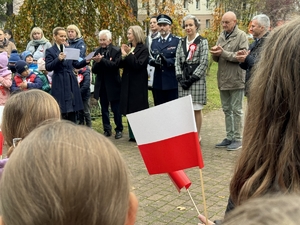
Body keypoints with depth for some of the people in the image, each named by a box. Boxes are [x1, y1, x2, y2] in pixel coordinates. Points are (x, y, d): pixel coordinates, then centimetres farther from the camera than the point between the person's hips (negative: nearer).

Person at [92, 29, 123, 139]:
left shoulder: (116, 51, -6)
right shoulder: (97, 51, 5)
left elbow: (115, 65, -20)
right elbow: (94, 70, 0)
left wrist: (102, 60, -26)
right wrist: (97, 62, -20)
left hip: (113, 84, -4)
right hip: (101, 85, 4)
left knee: (116, 109, 3)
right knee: (104, 109, 11)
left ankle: (119, 129, 14)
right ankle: (107, 129, 21)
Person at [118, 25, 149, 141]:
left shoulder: (143, 49, -7)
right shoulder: (127, 47, 11)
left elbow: (138, 65, -17)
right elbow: (119, 64, 6)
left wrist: (129, 54, -17)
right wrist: (123, 55, -12)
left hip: (138, 84, -6)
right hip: (127, 83, 6)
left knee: (138, 109, -1)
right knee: (129, 110, 9)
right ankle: (132, 135, 17)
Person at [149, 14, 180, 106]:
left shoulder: (177, 41, 1)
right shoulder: (154, 42, 17)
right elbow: (150, 59, 12)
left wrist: (166, 61, -22)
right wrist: (154, 61, -10)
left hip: (172, 82, -4)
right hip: (158, 83, 4)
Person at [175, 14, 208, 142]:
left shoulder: (202, 41, -3)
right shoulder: (182, 42, 12)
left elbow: (204, 62, -9)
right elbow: (177, 61, 9)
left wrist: (192, 78, -13)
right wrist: (180, 78, -4)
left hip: (196, 79, -4)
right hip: (183, 80, 4)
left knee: (196, 109, 1)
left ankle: (197, 135, 13)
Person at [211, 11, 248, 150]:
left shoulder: (241, 36, -7)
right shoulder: (221, 36, 12)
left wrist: (223, 53, -19)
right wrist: (215, 53, -9)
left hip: (236, 80, -6)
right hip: (223, 80, 7)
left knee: (236, 110, 1)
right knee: (227, 110, 13)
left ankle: (237, 139, 10)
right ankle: (229, 137, 23)